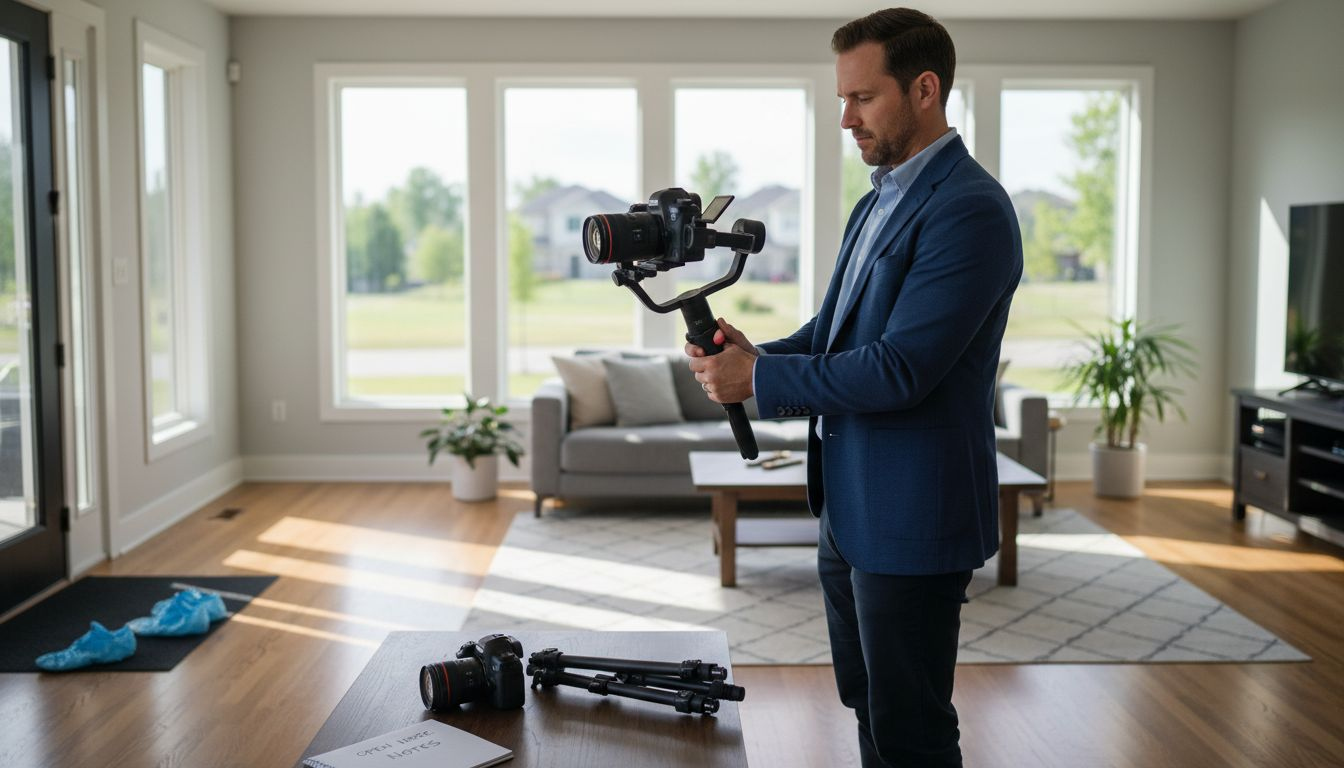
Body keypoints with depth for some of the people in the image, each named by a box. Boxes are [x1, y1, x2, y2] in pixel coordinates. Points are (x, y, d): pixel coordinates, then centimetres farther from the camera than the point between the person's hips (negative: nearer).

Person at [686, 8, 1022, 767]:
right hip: (851, 511, 9)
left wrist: (758, 378, -17)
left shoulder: (970, 210, -18)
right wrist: (757, 355, -4)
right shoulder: (878, 201, 13)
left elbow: (898, 369, -24)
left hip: (912, 522, -9)